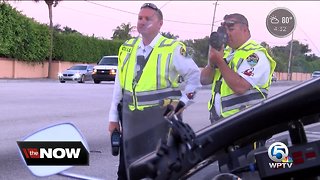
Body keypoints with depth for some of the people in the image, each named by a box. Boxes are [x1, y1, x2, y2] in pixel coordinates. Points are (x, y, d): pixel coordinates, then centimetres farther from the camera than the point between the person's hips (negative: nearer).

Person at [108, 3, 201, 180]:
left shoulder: (173, 49, -6)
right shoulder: (127, 47, 9)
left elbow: (196, 76, 0)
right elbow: (119, 85, 13)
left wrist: (181, 103, -7)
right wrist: (113, 117, 12)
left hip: (161, 119, -5)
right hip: (130, 120, 5)